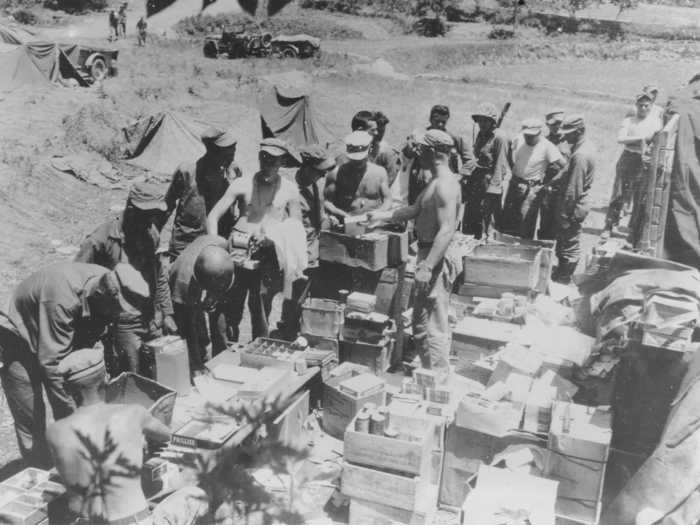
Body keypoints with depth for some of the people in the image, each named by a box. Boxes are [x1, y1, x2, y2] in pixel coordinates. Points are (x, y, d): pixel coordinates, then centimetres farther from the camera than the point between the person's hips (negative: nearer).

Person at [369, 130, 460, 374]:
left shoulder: (445, 185, -20)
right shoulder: (437, 182, 14)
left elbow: (447, 230, -26)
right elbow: (415, 209, 21)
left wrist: (427, 267, -29)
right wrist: (380, 216, 20)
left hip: (436, 260, -11)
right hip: (428, 254, 11)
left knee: (433, 326, -3)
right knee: (421, 322, 19)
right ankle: (431, 372, 30)